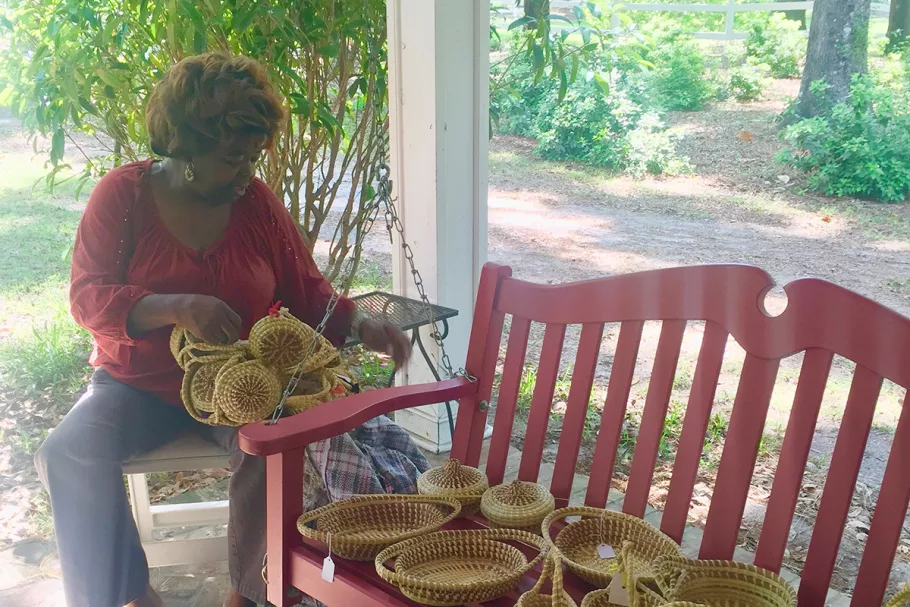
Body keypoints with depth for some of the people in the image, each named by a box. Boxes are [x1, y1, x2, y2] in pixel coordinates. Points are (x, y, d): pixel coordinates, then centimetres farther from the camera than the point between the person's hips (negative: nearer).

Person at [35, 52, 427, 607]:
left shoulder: (257, 201, 0)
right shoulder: (124, 194, -5)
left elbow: (306, 289, 6)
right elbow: (87, 297, -12)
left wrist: (360, 327, -13)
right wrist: (177, 307, -29)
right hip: (139, 384, 0)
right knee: (70, 452, -25)